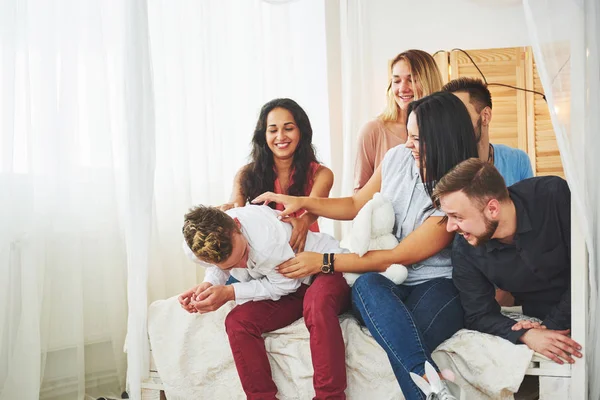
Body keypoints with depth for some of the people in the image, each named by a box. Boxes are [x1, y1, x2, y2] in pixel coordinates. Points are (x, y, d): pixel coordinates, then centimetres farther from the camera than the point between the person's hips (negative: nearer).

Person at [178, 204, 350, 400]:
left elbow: (285, 285, -20)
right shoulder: (197, 246, -18)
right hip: (289, 293, 5)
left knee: (317, 301, -39)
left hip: (327, 267, -5)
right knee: (238, 322, -21)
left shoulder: (268, 235, -37)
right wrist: (209, 284, -16)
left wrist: (229, 293, -26)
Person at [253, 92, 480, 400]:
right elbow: (356, 205, 21)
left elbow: (398, 257, -16)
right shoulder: (398, 158, 4)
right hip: (382, 283, 5)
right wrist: (301, 202, 7)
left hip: (435, 284, -5)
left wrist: (324, 262, -16)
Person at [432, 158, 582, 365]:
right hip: (537, 323, 4)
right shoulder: (464, 248, -13)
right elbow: (478, 314, -6)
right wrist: (525, 335, -24)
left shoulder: (555, 195, -22)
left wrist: (553, 324, -20)